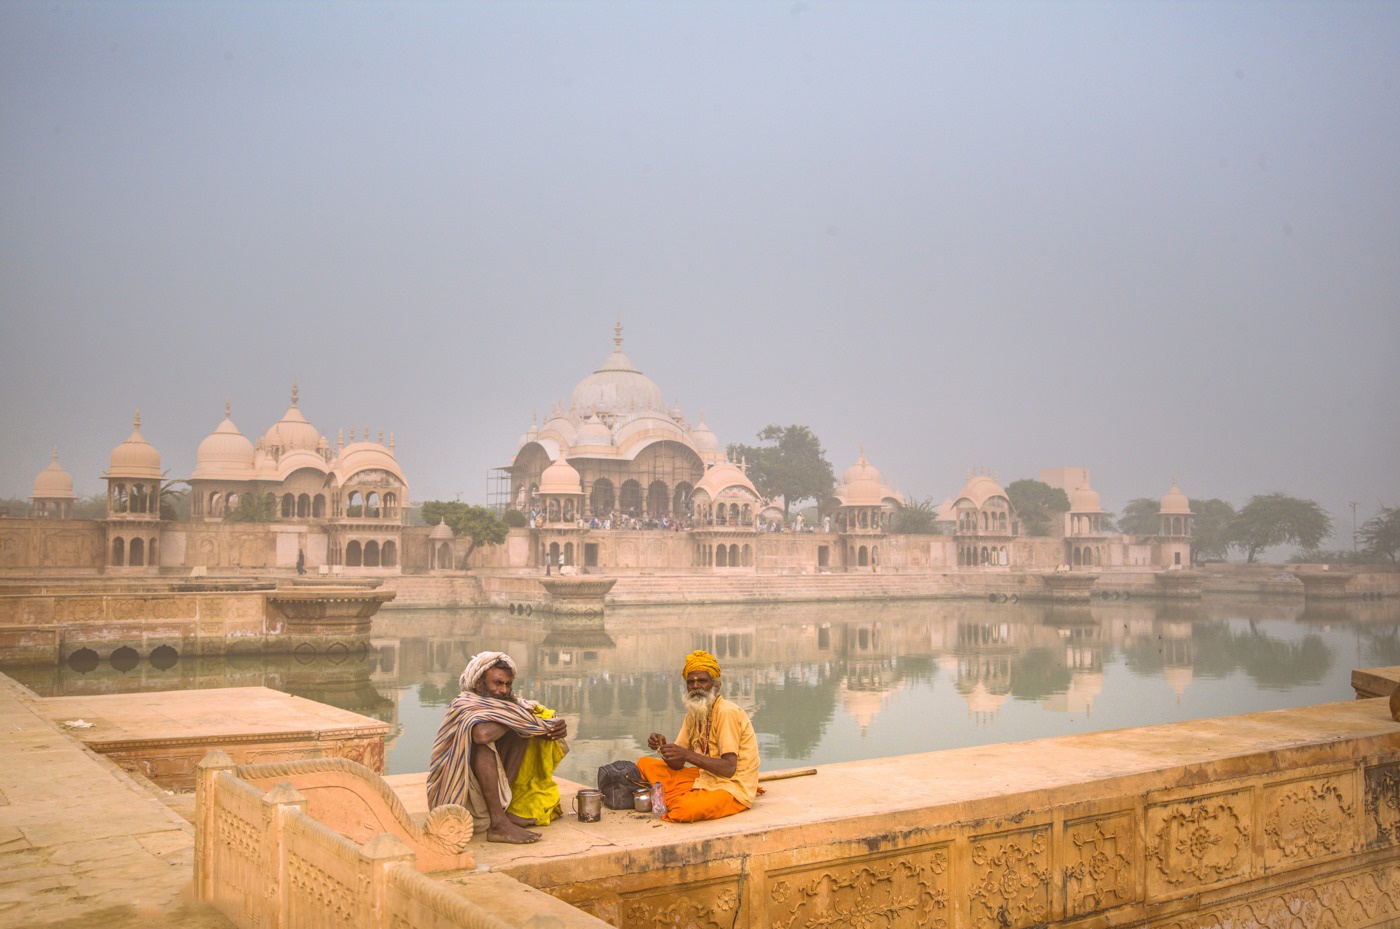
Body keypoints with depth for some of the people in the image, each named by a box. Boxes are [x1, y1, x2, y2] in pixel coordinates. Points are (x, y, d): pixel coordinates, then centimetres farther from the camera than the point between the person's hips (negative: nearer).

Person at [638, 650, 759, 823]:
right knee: (645, 764, 4)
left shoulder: (727, 712, -16)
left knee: (687, 809, -37)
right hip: (705, 779, 8)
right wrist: (662, 747, -13)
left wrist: (687, 754, -30)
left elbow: (729, 768, -24)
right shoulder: (693, 714, 9)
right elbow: (678, 764, 8)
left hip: (733, 787, -8)